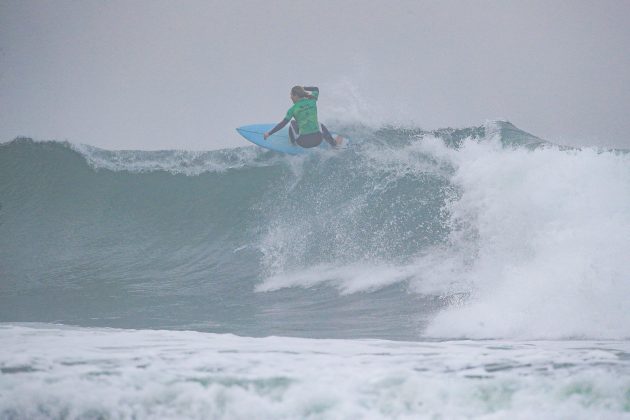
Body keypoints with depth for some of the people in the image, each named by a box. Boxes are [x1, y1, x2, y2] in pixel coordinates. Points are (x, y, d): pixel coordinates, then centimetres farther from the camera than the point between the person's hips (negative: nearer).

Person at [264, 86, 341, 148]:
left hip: (304, 142, -2)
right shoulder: (312, 101, 2)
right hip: (317, 140, 2)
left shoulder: (293, 109, -6)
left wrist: (269, 133, 0)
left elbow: (282, 124, -7)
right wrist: (303, 89, 23)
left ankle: (293, 142, 37)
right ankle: (333, 143, 28)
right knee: (321, 125, 39)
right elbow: (316, 89, 22)